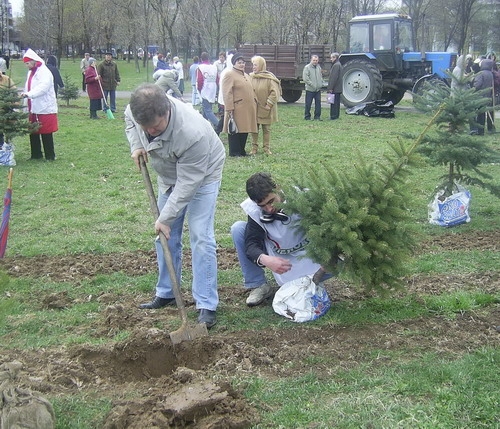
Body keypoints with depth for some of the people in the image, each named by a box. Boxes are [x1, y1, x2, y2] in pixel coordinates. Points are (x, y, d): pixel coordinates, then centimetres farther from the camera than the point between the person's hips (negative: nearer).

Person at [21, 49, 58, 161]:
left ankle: (50, 156, 4)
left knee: (46, 133, -5)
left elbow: (43, 87, -26)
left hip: (45, 108, -9)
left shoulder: (44, 72, -11)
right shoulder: (31, 72, 18)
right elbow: (28, 88, 19)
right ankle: (36, 155, 20)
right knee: (33, 133, 11)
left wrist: (28, 94, -36)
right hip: (33, 109, 9)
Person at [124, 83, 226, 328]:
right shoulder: (135, 110, -24)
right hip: (168, 176, 6)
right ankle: (166, 294, 25)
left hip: (202, 176, -6)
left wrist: (165, 218, -28)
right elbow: (128, 120, 5)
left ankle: (207, 306, -10)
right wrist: (136, 145, -12)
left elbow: (187, 184, -33)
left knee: (201, 237, -14)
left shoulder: (192, 134, -43)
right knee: (166, 237, 11)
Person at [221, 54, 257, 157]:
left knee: (245, 130, 10)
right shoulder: (229, 74, -7)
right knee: (235, 130, -2)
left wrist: (255, 103, 18)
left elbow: (251, 91, 26)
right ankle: (234, 152, 4)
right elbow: (227, 94, -14)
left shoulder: (246, 75, 20)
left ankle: (242, 150, 19)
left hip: (248, 109, 8)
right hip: (237, 109, -8)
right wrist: (229, 109, -20)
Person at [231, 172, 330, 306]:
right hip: (277, 257, 2)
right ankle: (258, 285, -11)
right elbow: (251, 244, -23)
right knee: (238, 228, -18)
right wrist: (265, 260, -46)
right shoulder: (255, 210, -17)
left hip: (304, 256, -2)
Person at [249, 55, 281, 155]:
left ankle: (267, 148, 15)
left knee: (266, 129, 6)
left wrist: (269, 104, -15)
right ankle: (254, 148, 17)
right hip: (253, 109, 3)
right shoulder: (251, 77, 1)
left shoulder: (269, 78, -10)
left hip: (265, 109, -3)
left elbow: (275, 93, -13)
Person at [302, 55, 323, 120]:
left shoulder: (319, 67, 13)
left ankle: (317, 116, 9)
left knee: (318, 103, 3)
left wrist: (321, 84, 7)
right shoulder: (307, 67, -7)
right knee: (308, 103, 0)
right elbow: (305, 78, -13)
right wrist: (312, 84, -15)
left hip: (318, 89, 5)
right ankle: (307, 117, 10)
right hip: (310, 89, -5)